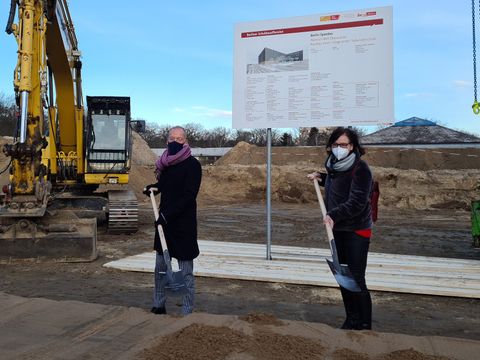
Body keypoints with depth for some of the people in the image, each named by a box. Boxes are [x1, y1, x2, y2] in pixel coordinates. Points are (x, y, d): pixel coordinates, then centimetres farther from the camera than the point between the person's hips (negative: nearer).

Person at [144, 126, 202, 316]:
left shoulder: (193, 165, -11)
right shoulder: (165, 163, 10)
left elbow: (188, 195, -18)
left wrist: (168, 214, -24)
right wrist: (152, 187, 8)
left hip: (184, 223, -7)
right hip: (164, 221, 7)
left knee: (186, 271, 0)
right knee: (160, 266, 16)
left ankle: (187, 313, 10)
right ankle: (158, 306, 32)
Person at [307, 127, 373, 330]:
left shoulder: (360, 169, -17)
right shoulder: (334, 166, 8)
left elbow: (356, 202, -25)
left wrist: (334, 215, -34)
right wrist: (321, 177, 16)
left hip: (356, 231, -8)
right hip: (338, 230, 8)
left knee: (356, 279, -4)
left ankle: (364, 325, 11)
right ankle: (351, 320, 30)